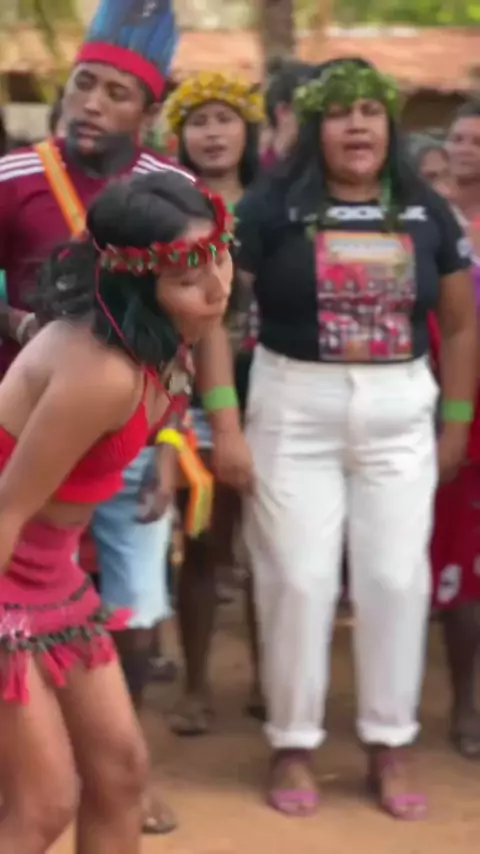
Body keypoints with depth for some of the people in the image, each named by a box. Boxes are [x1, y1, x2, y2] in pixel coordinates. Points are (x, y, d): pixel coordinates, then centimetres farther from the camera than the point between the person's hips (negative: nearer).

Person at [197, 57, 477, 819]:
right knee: (298, 579, 1)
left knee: (396, 579, 4)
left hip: (399, 417, 3)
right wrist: (226, 425, -13)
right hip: (294, 412, -2)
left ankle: (389, 749, 17)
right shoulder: (273, 205, -7)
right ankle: (293, 745, 16)